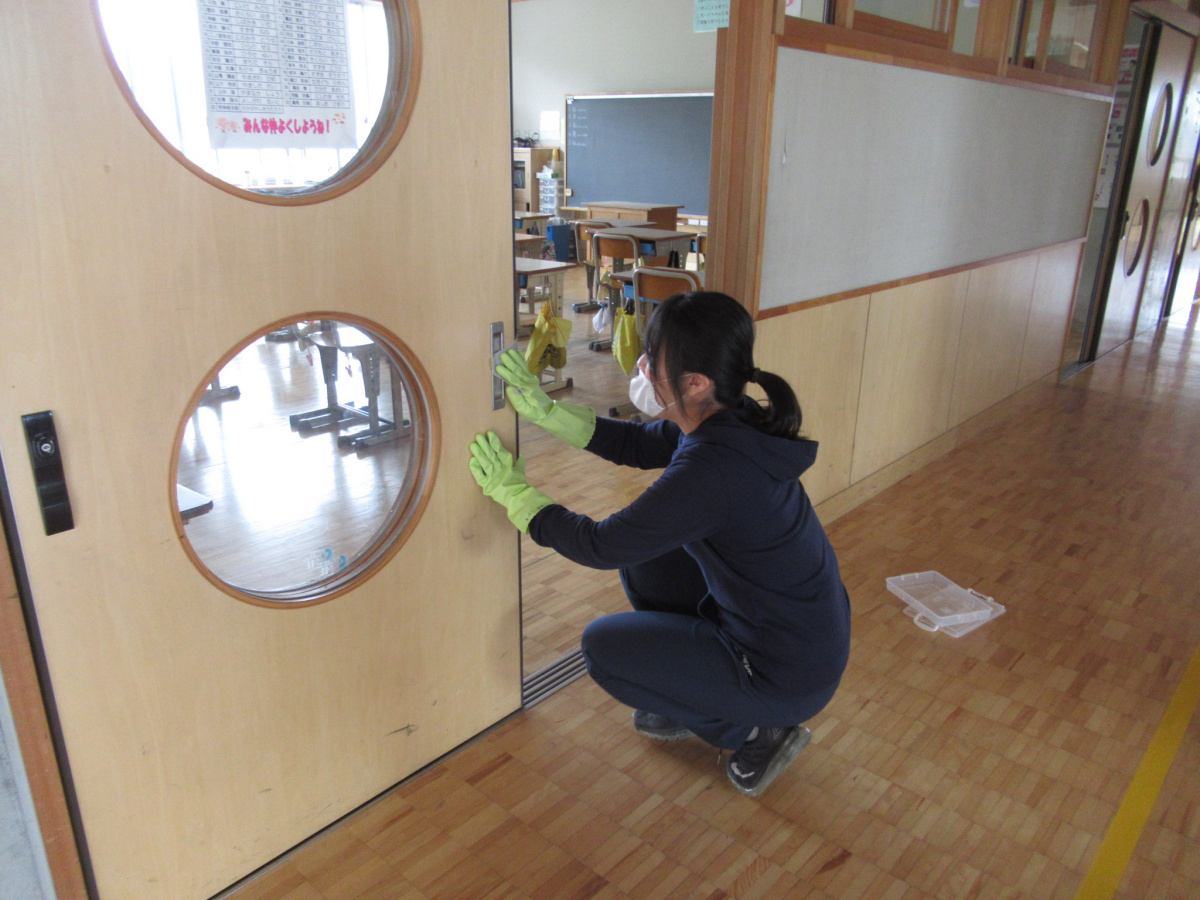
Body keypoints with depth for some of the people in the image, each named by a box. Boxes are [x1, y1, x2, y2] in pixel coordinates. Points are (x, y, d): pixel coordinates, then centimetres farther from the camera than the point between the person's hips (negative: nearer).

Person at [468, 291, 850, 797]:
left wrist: (513, 491, -9)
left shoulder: (711, 469, -33)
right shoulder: (731, 419, -7)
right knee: (641, 555, 13)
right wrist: (546, 411, 1)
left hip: (790, 675, -8)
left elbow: (600, 545, -23)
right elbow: (637, 444, 9)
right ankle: (690, 700, 27)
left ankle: (755, 731, 9)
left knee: (602, 647, 2)